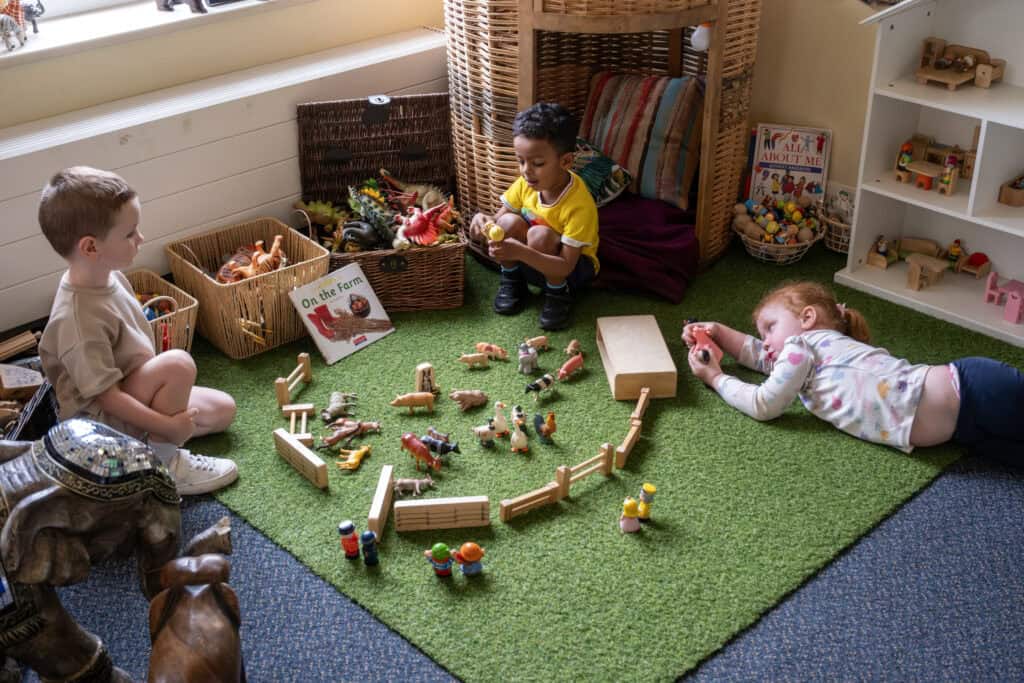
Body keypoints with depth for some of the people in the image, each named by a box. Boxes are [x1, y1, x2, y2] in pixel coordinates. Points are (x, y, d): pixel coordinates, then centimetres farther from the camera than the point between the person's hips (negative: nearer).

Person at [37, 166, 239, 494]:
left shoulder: (108, 276, -6)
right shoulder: (80, 319, -33)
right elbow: (106, 395, -28)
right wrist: (168, 426, -25)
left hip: (135, 394, 9)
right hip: (102, 419, -9)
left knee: (223, 409, 8)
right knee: (178, 364, -29)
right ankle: (162, 463, -12)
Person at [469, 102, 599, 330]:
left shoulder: (579, 205, -31)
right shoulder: (526, 183, -14)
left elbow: (565, 266, -34)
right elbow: (499, 216, -5)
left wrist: (521, 252, -49)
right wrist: (486, 221, -32)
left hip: (574, 268, -5)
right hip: (533, 265, 5)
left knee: (540, 235, -34)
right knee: (509, 222, -25)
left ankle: (559, 295, -11)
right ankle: (512, 283, -1)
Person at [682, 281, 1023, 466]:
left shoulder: (802, 345, -5)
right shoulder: (822, 347, 22)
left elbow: (763, 406, -3)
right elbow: (758, 355, 36)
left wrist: (715, 378, 9)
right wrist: (717, 331, 28)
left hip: (970, 393, -8)